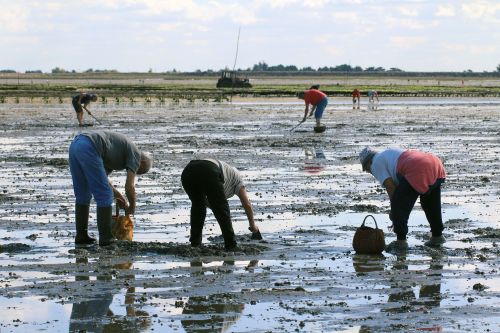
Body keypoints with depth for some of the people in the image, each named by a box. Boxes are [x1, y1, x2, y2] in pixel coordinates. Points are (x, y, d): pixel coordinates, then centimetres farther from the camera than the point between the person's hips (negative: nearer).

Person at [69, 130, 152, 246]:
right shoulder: (135, 154, 12)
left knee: (83, 195, 20)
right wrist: (132, 207, 22)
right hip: (88, 149, -9)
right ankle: (106, 237, 7)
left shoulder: (117, 153, 37)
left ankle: (81, 235, 21)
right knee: (104, 196, 3)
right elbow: (129, 186, 5)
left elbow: (101, 178, 40)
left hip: (75, 145, 9)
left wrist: (118, 196, 40)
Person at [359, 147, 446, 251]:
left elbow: (390, 187, 0)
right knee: (432, 204, 26)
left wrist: (393, 212, 10)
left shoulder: (376, 164, 9)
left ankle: (401, 241, 2)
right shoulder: (389, 153, 35)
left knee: (398, 205, 1)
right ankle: (437, 236, 36)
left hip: (417, 172, -9)